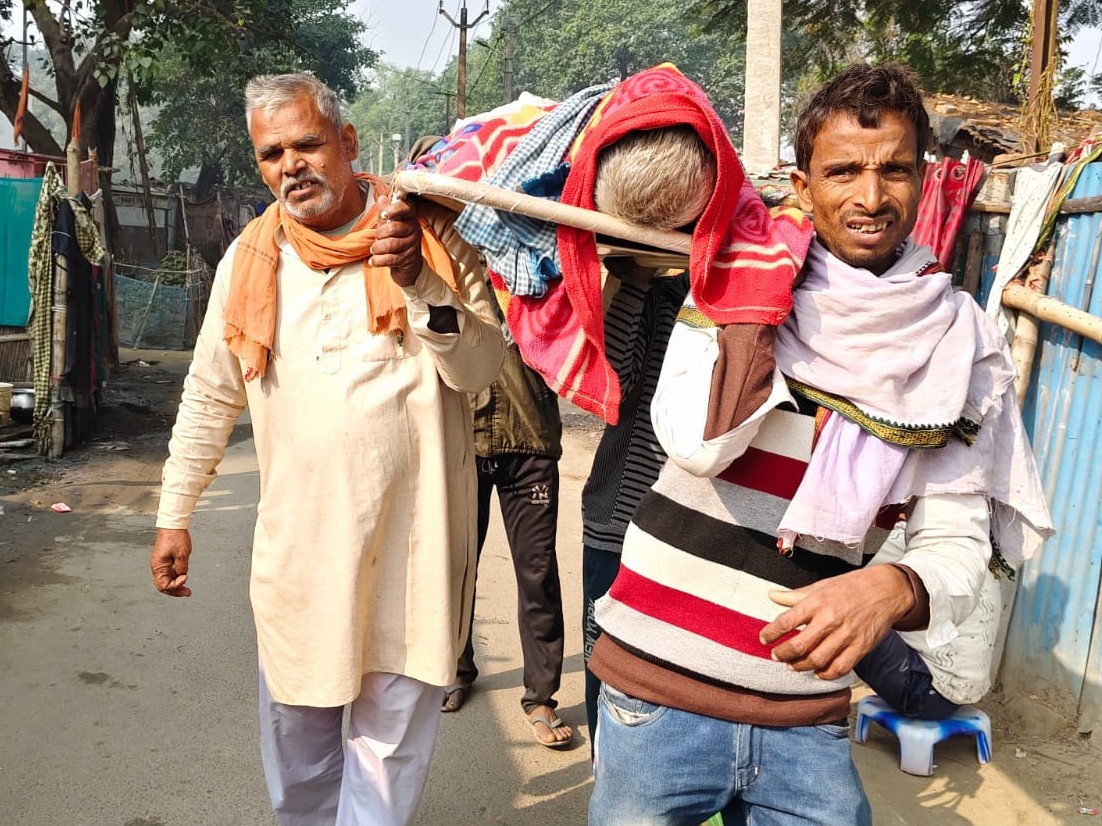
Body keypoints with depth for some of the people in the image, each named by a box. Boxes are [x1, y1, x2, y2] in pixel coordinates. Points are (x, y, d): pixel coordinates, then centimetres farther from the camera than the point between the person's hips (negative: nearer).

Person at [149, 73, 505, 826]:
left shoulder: (425, 235, -5)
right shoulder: (249, 259, 3)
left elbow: (482, 370, -9)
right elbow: (210, 398, 10)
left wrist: (418, 280, -23)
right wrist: (174, 515, 11)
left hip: (411, 537, -2)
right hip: (297, 543, 3)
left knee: (392, 737, 10)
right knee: (296, 732, 18)